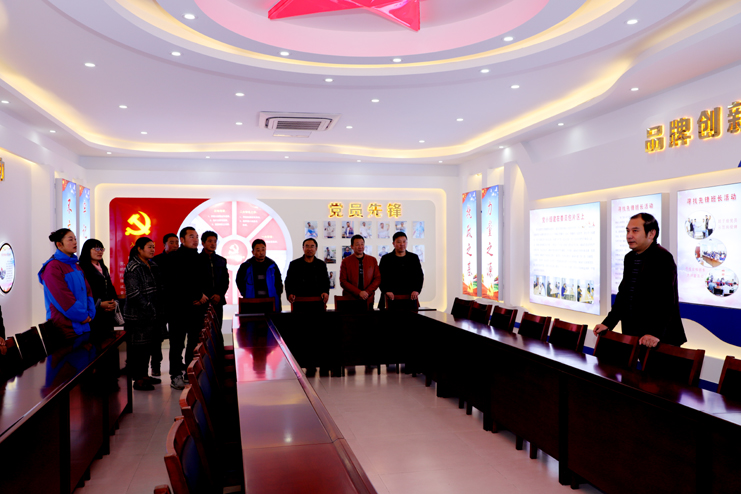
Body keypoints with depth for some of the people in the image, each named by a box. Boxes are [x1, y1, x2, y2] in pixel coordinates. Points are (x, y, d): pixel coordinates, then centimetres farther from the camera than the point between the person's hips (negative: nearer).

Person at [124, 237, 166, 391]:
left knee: (150, 345, 13)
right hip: (138, 315, -8)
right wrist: (148, 307, -19)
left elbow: (158, 289, 21)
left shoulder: (152, 266, 16)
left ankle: (143, 374, 25)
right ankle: (137, 379, 6)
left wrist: (160, 309, 11)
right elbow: (133, 292, -18)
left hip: (153, 314, 8)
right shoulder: (133, 268, -10)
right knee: (139, 347, -3)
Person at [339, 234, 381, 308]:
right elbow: (343, 281, -4)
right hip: (349, 299, -1)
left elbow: (378, 279, 5)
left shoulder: (373, 260, 8)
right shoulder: (346, 261, 1)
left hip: (368, 300, 2)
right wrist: (359, 292, -14)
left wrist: (367, 292, -10)